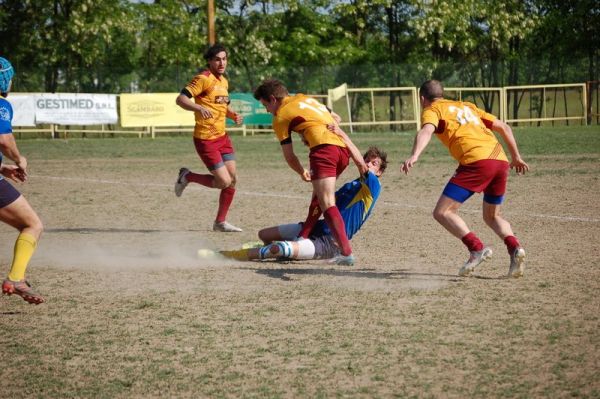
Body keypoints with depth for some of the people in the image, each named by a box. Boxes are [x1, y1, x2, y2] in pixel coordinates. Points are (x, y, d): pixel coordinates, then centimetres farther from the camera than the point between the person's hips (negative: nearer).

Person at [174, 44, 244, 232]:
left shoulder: (224, 81, 14)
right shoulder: (204, 79, -13)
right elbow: (180, 99, -20)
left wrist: (234, 115, 8)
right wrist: (199, 108, -37)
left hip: (222, 136, 8)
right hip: (206, 139, -8)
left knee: (232, 179, 6)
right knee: (224, 181, -11)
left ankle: (220, 222, 17)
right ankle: (187, 176, 13)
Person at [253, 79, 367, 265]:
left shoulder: (280, 117, 9)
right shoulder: (305, 98, 30)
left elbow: (289, 155, 11)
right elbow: (335, 118, 30)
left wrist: (302, 172, 29)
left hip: (324, 149, -8)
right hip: (344, 147, 8)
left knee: (327, 204, -15)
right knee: (318, 194, 24)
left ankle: (346, 252, -30)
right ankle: (303, 237, 31)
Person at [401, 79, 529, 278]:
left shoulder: (432, 110, 12)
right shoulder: (466, 106, 31)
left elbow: (426, 131, -11)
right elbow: (503, 127, 29)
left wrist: (414, 156, -28)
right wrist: (516, 157, 36)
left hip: (476, 161, -7)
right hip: (501, 160, 7)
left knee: (442, 212, -2)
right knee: (492, 216, 23)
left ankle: (477, 248, -19)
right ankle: (514, 248, -3)